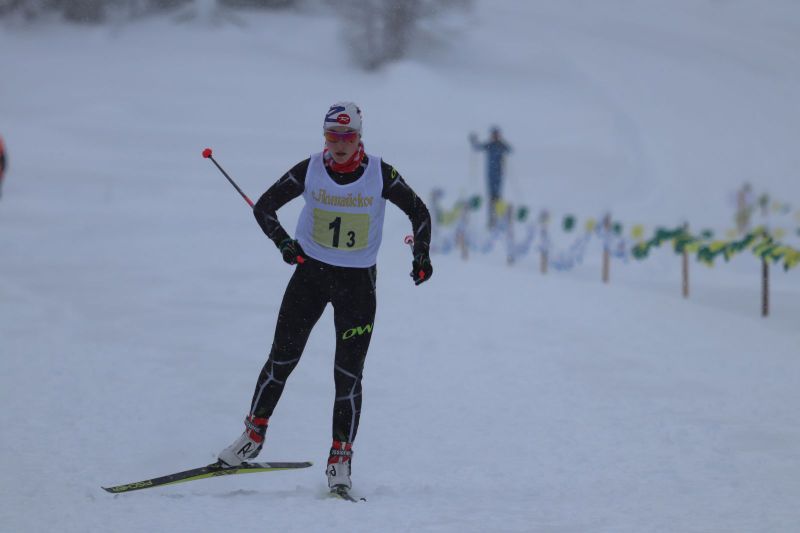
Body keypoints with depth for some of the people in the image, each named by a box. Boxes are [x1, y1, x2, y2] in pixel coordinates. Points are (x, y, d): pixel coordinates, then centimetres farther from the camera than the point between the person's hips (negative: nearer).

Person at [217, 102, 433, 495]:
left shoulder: (380, 175, -9)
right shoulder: (309, 170, -7)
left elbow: (419, 212, 4)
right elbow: (264, 207, -1)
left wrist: (421, 253, -8)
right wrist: (283, 241, -18)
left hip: (357, 282, -1)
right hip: (310, 271, 1)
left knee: (348, 373, -3)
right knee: (282, 358, -1)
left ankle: (340, 460, 4)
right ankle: (253, 435, 14)